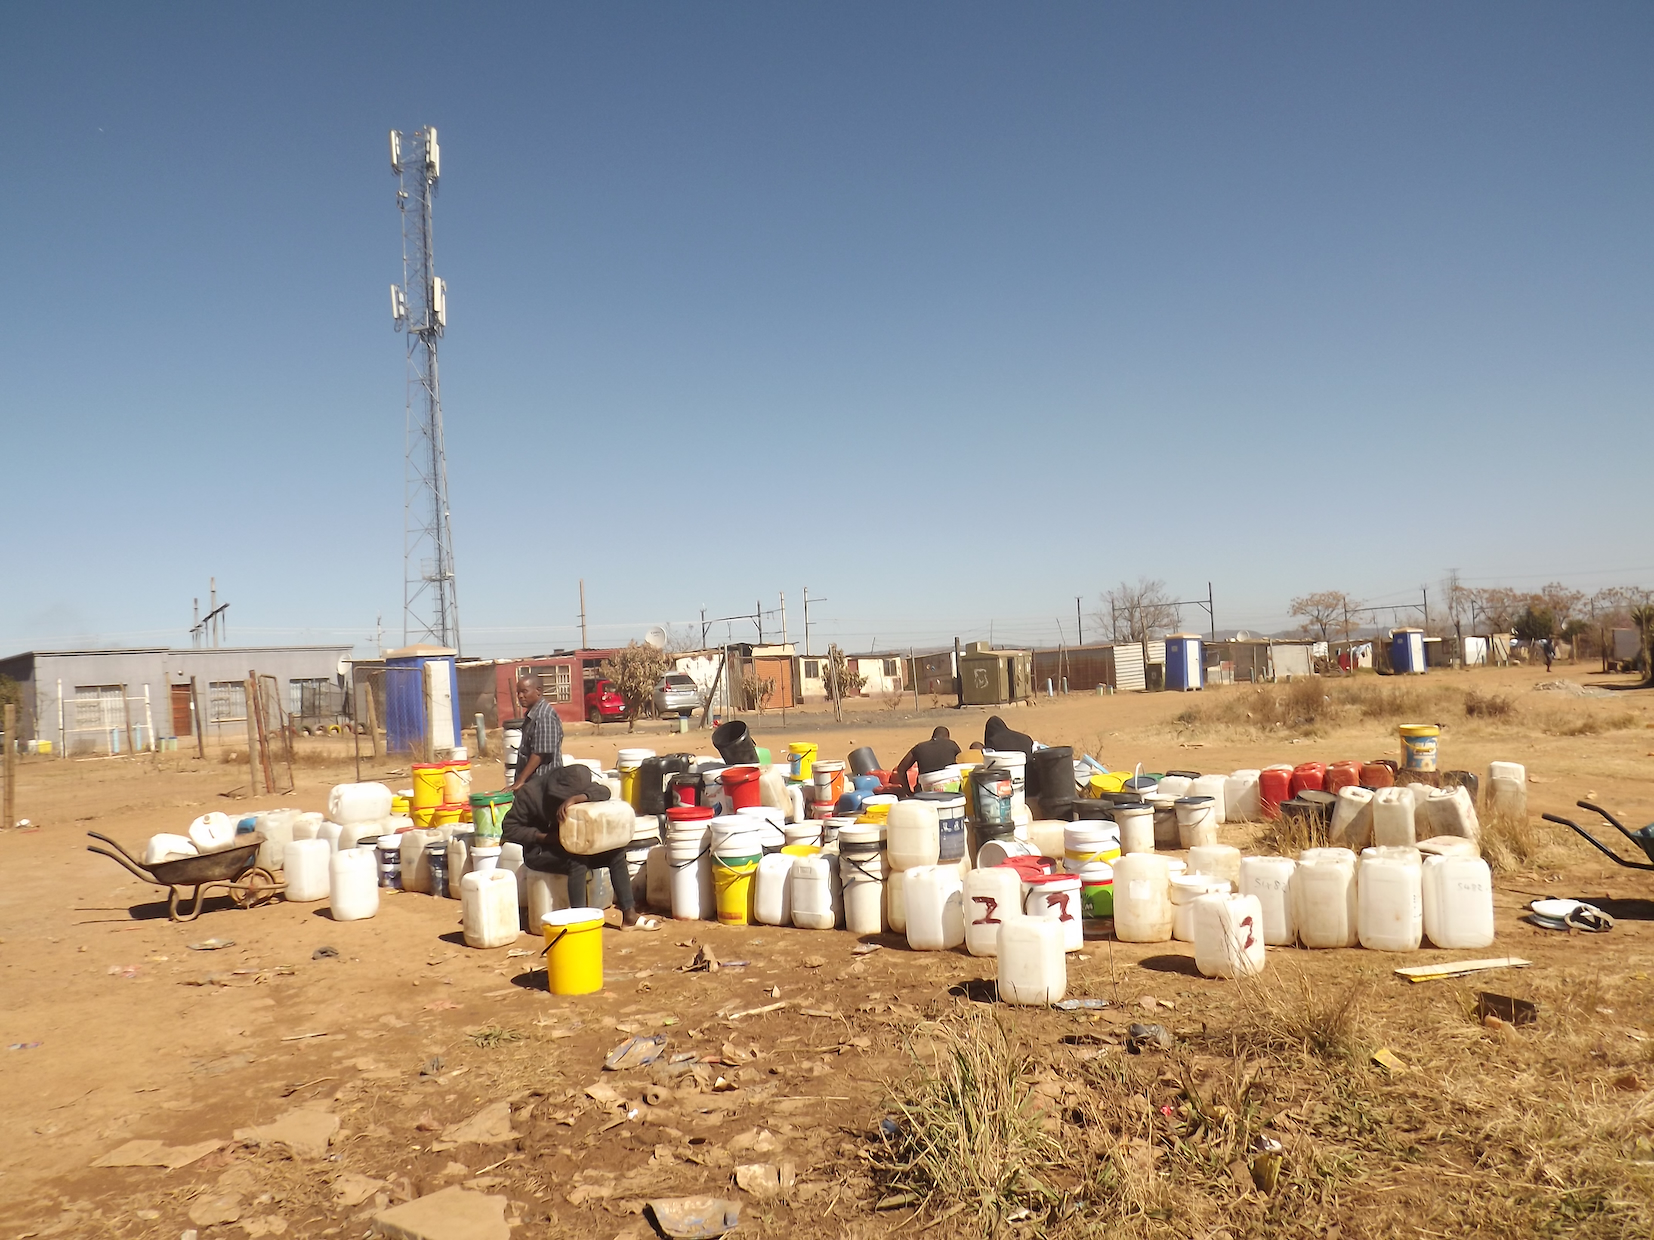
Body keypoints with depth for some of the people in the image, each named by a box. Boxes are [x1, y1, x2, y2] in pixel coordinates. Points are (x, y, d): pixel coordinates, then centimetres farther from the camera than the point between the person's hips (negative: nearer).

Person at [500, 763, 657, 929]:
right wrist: (547, 837, -27)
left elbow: (603, 792, -21)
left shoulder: (575, 785, -6)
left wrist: (575, 798, -40)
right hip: (540, 851, -6)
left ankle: (629, 915, -9)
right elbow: (509, 828, -16)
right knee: (577, 861, -35)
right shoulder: (530, 793, -19)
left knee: (616, 853, -12)